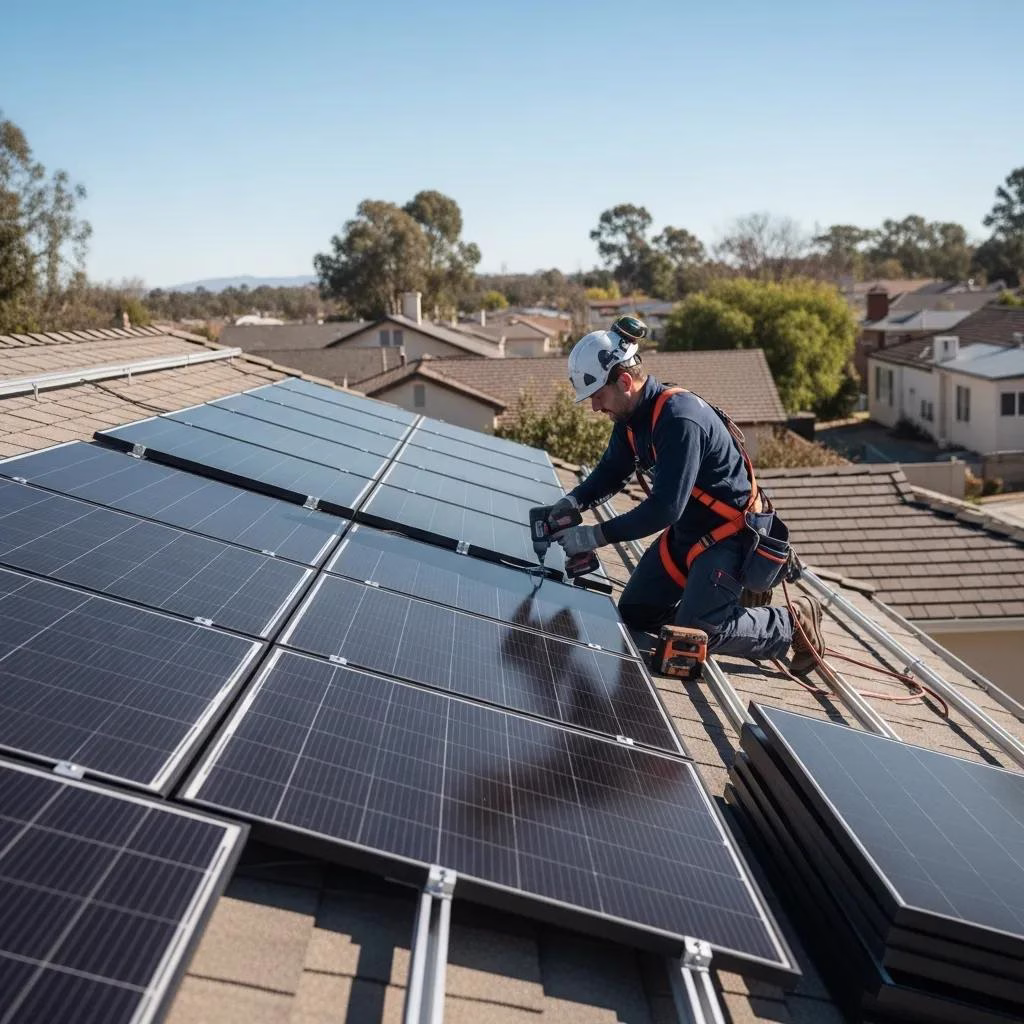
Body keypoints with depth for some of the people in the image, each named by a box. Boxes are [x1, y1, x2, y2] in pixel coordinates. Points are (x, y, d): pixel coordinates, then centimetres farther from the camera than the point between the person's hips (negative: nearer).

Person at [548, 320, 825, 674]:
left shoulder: (680, 419, -31)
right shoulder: (633, 415, -3)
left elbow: (665, 507, -34)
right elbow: (610, 471, 11)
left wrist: (597, 536, -31)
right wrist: (572, 502, -9)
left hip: (730, 534, -9)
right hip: (686, 529, 9)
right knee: (634, 614, 9)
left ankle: (794, 623, 5)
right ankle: (721, 593, 25)